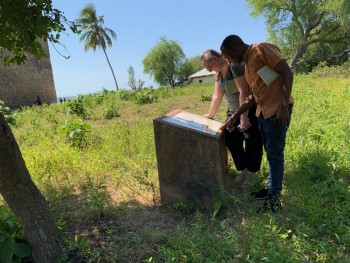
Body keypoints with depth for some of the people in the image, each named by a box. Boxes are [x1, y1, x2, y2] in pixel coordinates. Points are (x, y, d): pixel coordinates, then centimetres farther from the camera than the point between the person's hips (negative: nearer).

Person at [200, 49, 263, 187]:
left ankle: (250, 172, 16)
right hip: (233, 112, 8)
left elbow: (244, 92, -25)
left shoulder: (235, 66, -19)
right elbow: (217, 96, 13)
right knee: (231, 139, 0)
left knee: (252, 142, 0)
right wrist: (210, 115, 18)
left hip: (250, 110, -8)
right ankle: (243, 170, 16)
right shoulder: (219, 74, 7)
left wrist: (244, 117, -26)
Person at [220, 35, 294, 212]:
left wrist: (284, 106, -24)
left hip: (278, 110, -9)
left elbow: (287, 73, -16)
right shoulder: (247, 64, 16)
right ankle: (270, 188, 28)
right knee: (270, 154, 15)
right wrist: (234, 117, 15)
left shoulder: (261, 49, -10)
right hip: (262, 111, 9)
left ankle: (274, 198, 11)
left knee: (274, 155, -1)